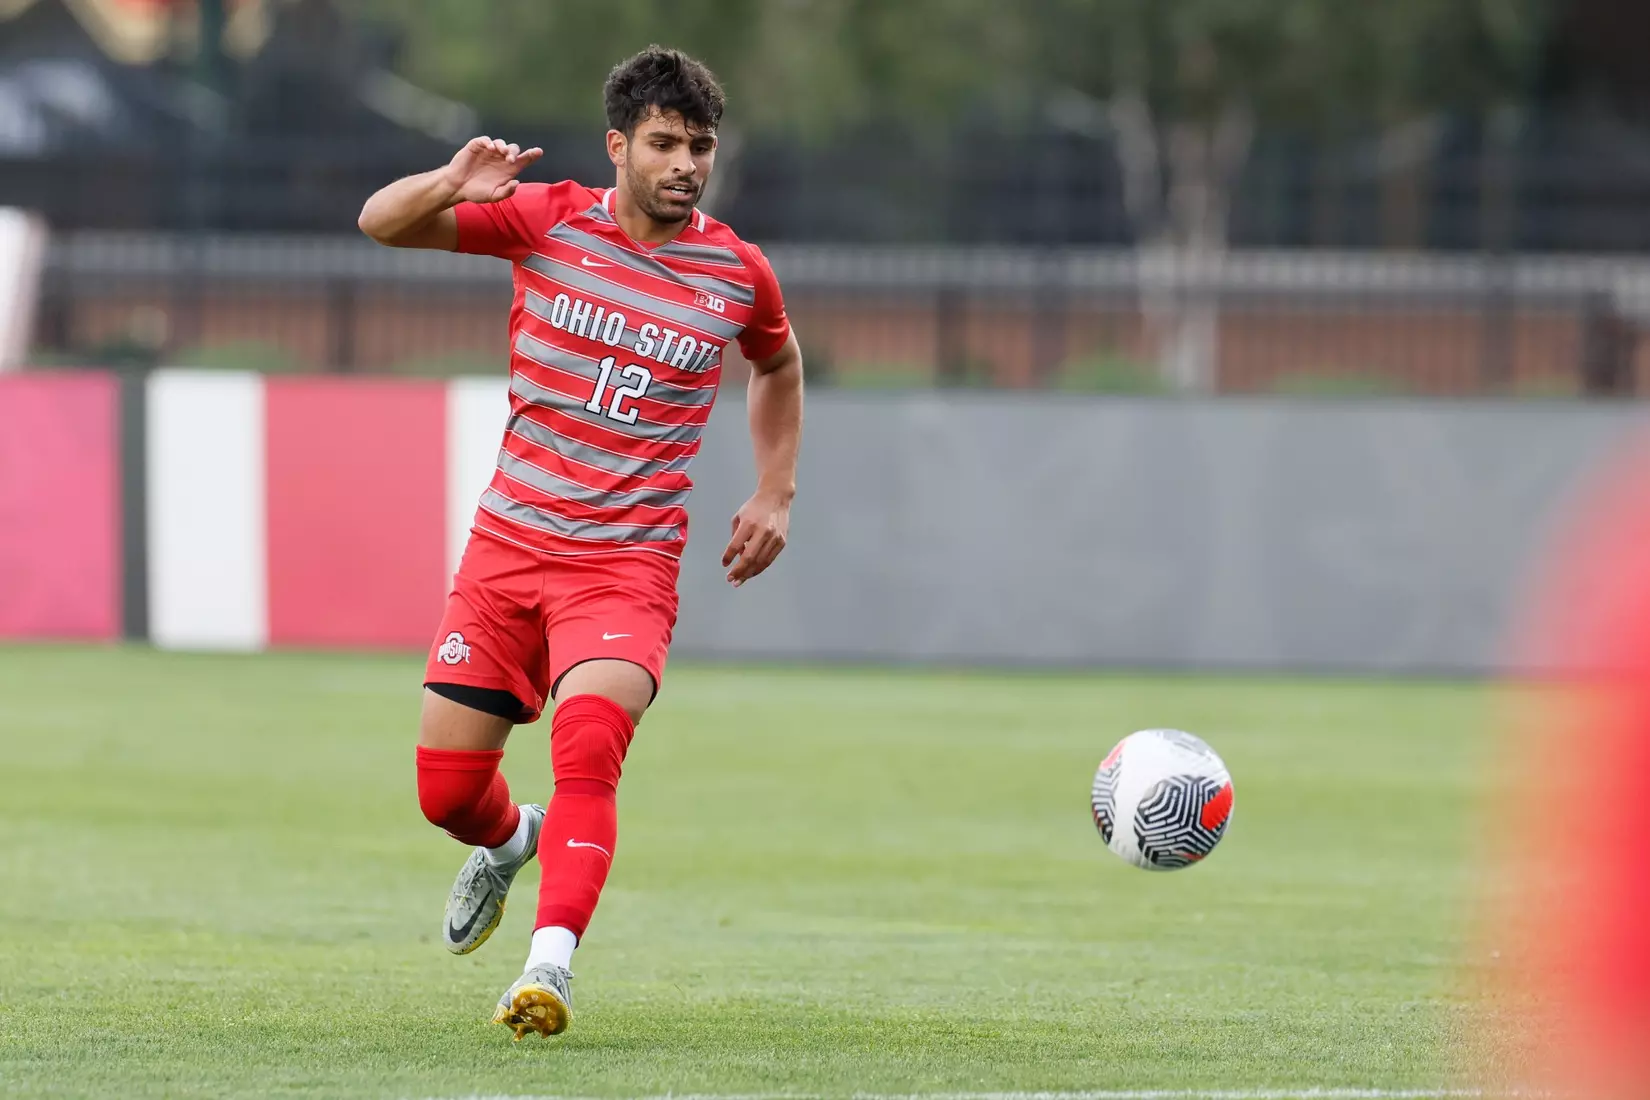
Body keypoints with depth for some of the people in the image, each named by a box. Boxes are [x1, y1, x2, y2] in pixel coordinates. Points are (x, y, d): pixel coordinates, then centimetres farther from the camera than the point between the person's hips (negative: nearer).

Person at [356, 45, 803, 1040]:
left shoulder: (739, 275, 1)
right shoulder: (548, 221, -1)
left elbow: (778, 365, 25)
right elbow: (382, 223, -3)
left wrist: (776, 494, 16)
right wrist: (451, 187, -24)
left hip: (629, 565, -2)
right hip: (509, 544, 2)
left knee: (591, 744, -29)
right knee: (446, 789, 6)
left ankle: (551, 964, -36)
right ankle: (506, 843, 43)